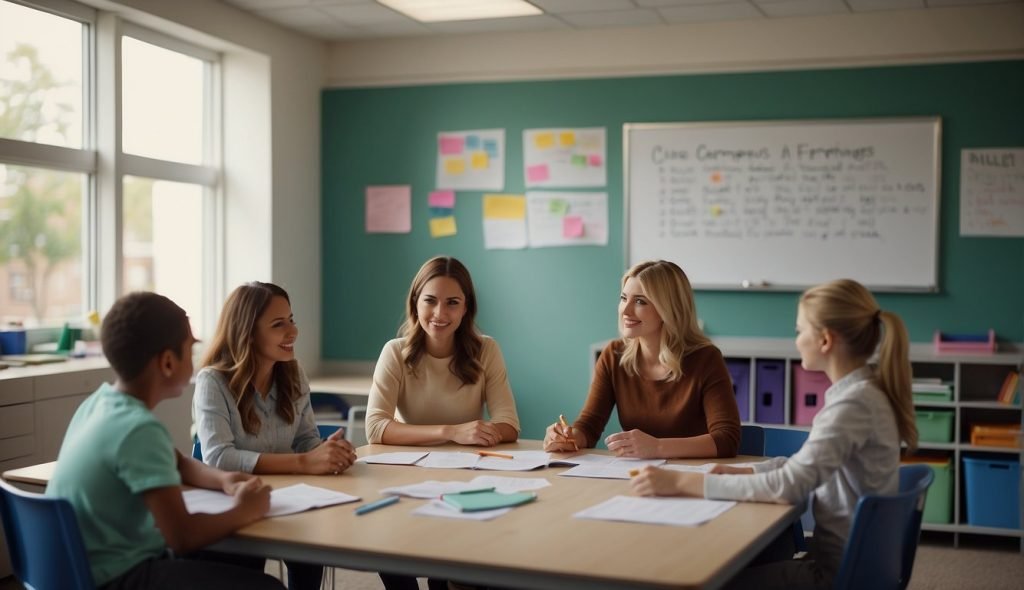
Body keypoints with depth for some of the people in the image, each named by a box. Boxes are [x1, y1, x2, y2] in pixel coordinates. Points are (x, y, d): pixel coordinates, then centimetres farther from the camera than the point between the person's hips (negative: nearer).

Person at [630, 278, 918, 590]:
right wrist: (743, 471, 2)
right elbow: (804, 463, 17)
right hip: (850, 558, 8)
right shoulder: (862, 392, 7)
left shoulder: (854, 403, -23)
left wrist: (681, 482, -29)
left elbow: (789, 486, -30)